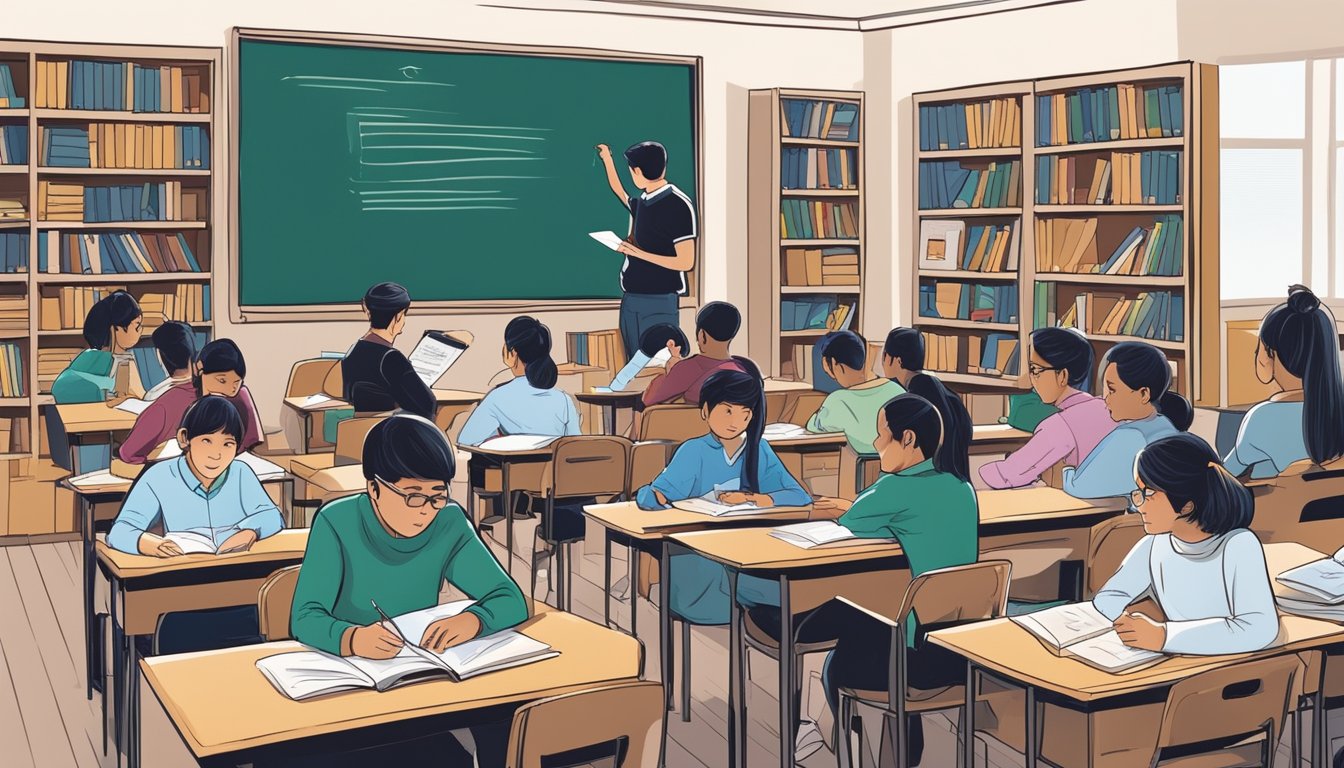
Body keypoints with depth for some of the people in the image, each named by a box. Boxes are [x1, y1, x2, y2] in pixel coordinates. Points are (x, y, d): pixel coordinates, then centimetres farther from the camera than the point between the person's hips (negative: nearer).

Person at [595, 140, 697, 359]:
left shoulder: (678, 205, -12)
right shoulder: (642, 201, 10)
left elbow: (686, 263, -15)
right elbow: (620, 193, 36)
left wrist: (640, 253, -16)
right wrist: (607, 159, 39)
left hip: (659, 302, -8)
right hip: (631, 300, 8)